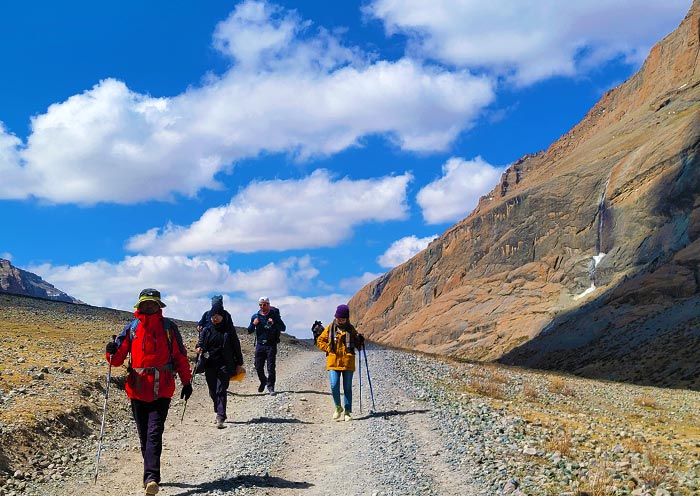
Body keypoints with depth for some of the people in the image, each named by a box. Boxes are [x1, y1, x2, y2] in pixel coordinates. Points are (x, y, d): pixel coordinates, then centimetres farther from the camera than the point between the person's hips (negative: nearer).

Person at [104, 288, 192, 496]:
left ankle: (151, 477, -20)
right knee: (144, 435, 9)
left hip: (161, 390, -3)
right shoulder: (131, 327, 7)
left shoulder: (168, 327, 4)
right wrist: (112, 352, -18)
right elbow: (118, 358, 5)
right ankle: (151, 475, 21)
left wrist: (187, 382, 6)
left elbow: (180, 356, 8)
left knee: (154, 433, -13)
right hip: (137, 389, 3)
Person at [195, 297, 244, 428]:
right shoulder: (207, 329, 6)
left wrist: (239, 363, 4)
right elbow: (201, 341, 0)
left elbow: (236, 346, 4)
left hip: (225, 365, -3)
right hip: (209, 365, 3)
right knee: (213, 392, 9)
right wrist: (199, 348, -25)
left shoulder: (229, 330, 1)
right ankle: (219, 413, 25)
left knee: (221, 391, -11)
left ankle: (220, 418, -15)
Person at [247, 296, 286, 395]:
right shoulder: (255, 316, 8)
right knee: (258, 366, 5)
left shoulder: (274, 315, 1)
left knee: (271, 367, -5)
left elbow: (283, 328, -4)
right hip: (260, 345, 3)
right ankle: (263, 381, 30)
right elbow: (249, 331, 11)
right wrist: (253, 324, -9)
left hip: (271, 345, -3)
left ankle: (270, 386, 3)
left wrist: (274, 323, -21)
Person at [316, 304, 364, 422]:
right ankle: (338, 407, 13)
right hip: (333, 362, 0)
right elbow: (320, 341, 11)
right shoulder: (330, 328, 4)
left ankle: (348, 412, 15)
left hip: (348, 363, 0)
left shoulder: (351, 329, 5)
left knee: (347, 388, 5)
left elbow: (358, 346, 13)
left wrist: (360, 340, -8)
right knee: (334, 386, -11)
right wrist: (328, 348, -3)